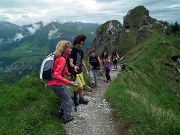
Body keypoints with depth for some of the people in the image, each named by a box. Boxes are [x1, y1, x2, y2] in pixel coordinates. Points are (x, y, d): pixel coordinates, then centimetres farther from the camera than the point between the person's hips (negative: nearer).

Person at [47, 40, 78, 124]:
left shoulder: (60, 57, 7)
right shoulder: (62, 59, -23)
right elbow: (57, 75, -32)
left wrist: (70, 74, 7)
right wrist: (69, 83, -34)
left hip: (56, 82, 9)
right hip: (56, 83, -9)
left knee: (70, 96, 22)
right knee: (68, 100, 6)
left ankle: (61, 112, 36)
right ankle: (67, 118, 19)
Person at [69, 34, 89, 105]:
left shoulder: (81, 51, 8)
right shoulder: (72, 51, -15)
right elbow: (71, 63, -21)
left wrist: (86, 70, 17)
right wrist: (74, 66, -44)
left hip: (80, 71, 7)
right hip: (75, 72, -7)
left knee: (81, 86, 11)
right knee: (80, 87, -6)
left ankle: (81, 99, 25)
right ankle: (75, 97, 19)